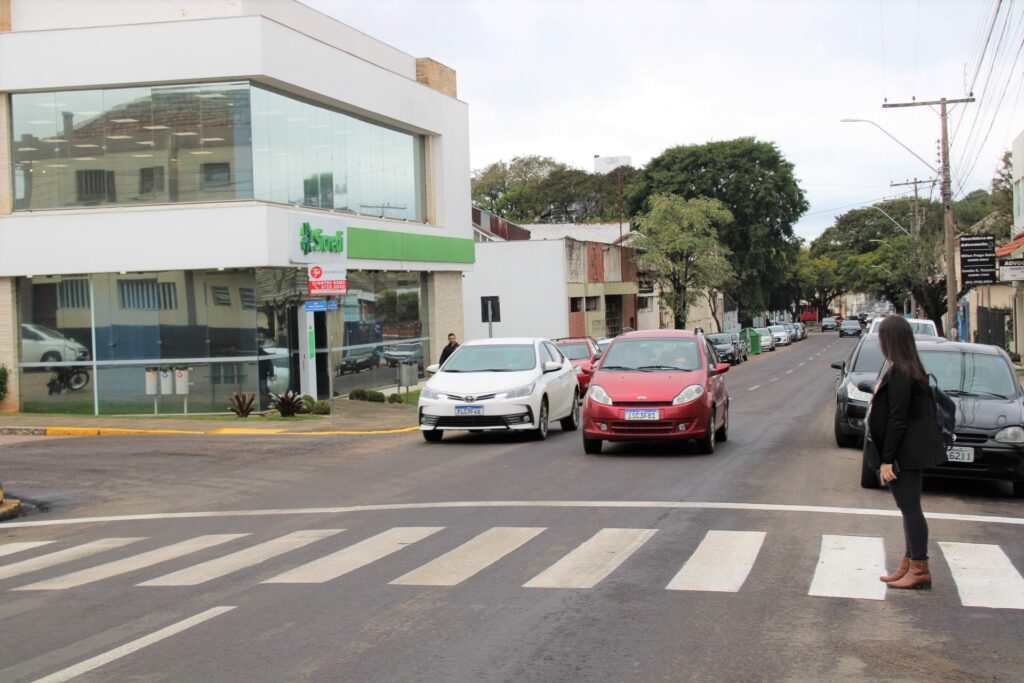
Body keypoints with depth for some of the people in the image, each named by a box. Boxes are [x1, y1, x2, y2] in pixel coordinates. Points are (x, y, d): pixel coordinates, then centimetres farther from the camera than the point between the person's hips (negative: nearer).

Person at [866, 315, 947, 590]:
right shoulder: (911, 369, 11)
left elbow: (897, 420, -21)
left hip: (905, 452, -10)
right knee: (910, 508, 14)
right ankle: (910, 565, 22)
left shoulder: (898, 373, -19)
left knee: (910, 508, -4)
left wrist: (887, 460, -18)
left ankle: (920, 570, 1)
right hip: (912, 451, 10)